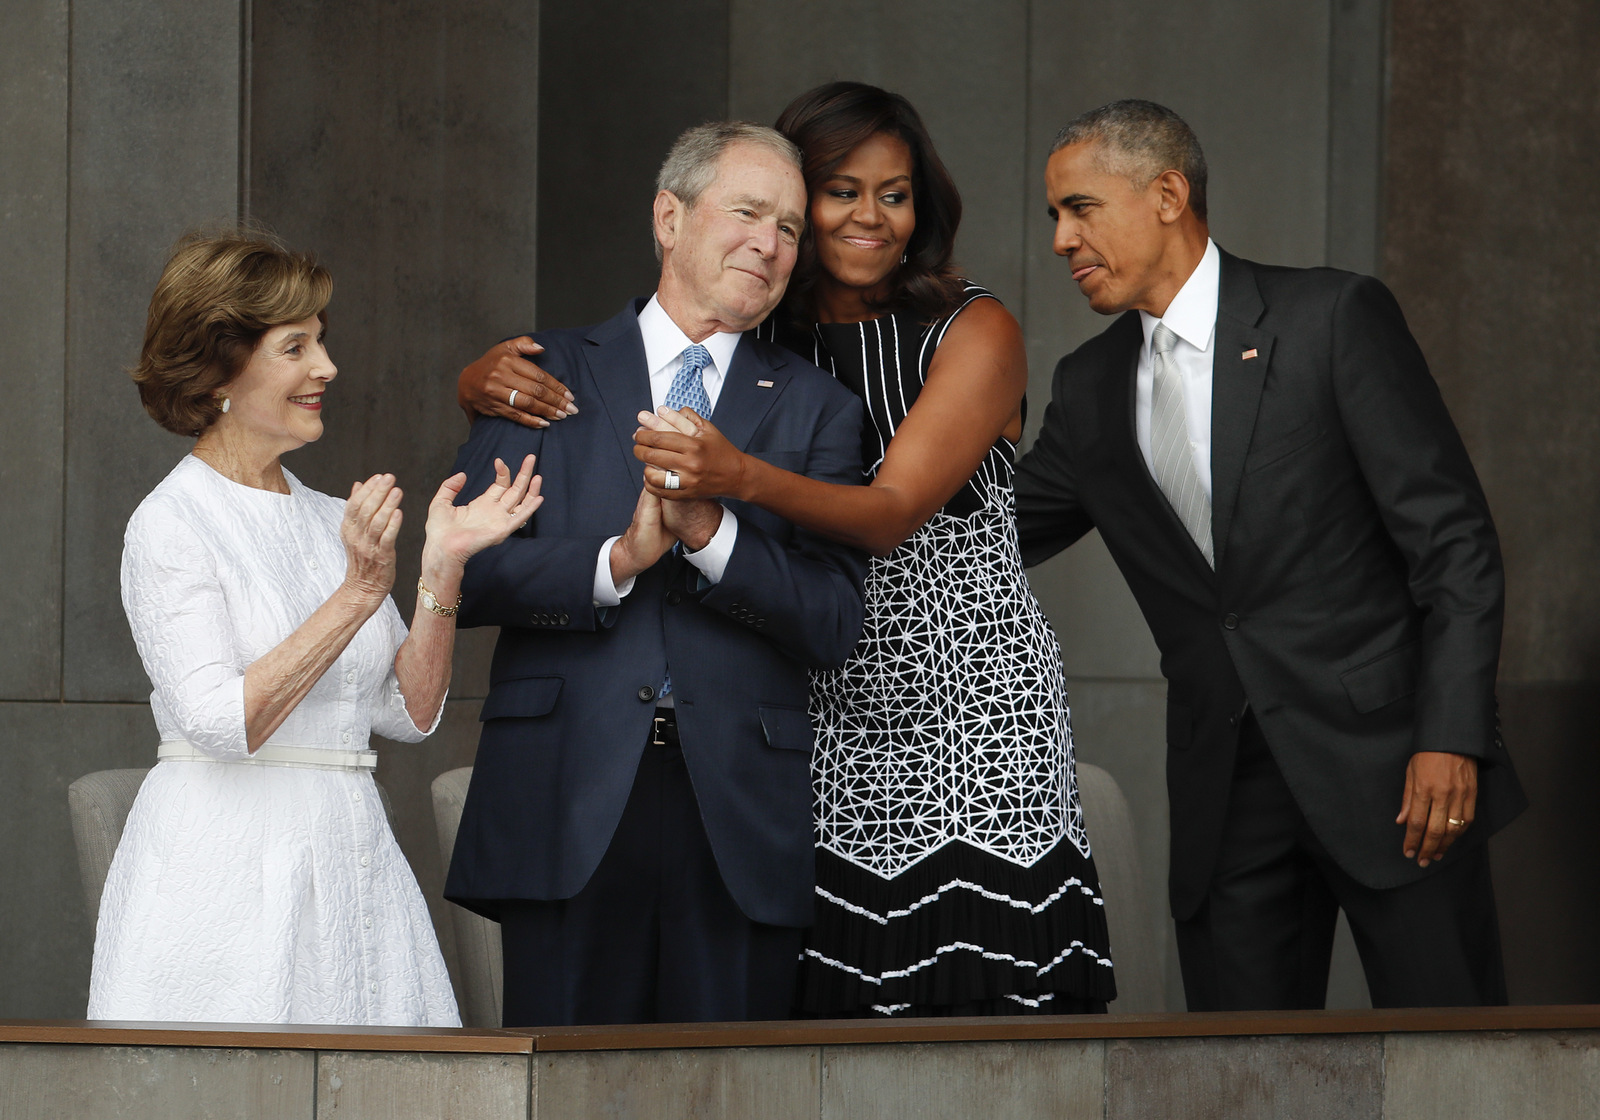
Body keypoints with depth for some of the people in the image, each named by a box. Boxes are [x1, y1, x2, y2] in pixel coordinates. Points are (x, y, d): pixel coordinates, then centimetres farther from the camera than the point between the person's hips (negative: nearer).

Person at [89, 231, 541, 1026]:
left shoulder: (332, 522, 13)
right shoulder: (170, 524, -7)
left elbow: (410, 712, 9)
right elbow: (223, 722, -18)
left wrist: (442, 567, -3)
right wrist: (359, 593, -20)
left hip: (349, 860, 6)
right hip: (226, 864, -6)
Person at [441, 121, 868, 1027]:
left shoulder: (818, 408, 13)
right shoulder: (549, 373, 12)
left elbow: (837, 622, 2)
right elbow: (467, 574, 2)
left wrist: (711, 533, -12)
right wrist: (616, 561, -12)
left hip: (741, 812, 1)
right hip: (571, 807, -1)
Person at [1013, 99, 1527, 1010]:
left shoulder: (1335, 319, -4)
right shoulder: (1092, 387, 13)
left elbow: (1454, 538, -7)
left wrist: (1451, 736, -15)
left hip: (1385, 760, -5)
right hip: (1227, 790, 5)